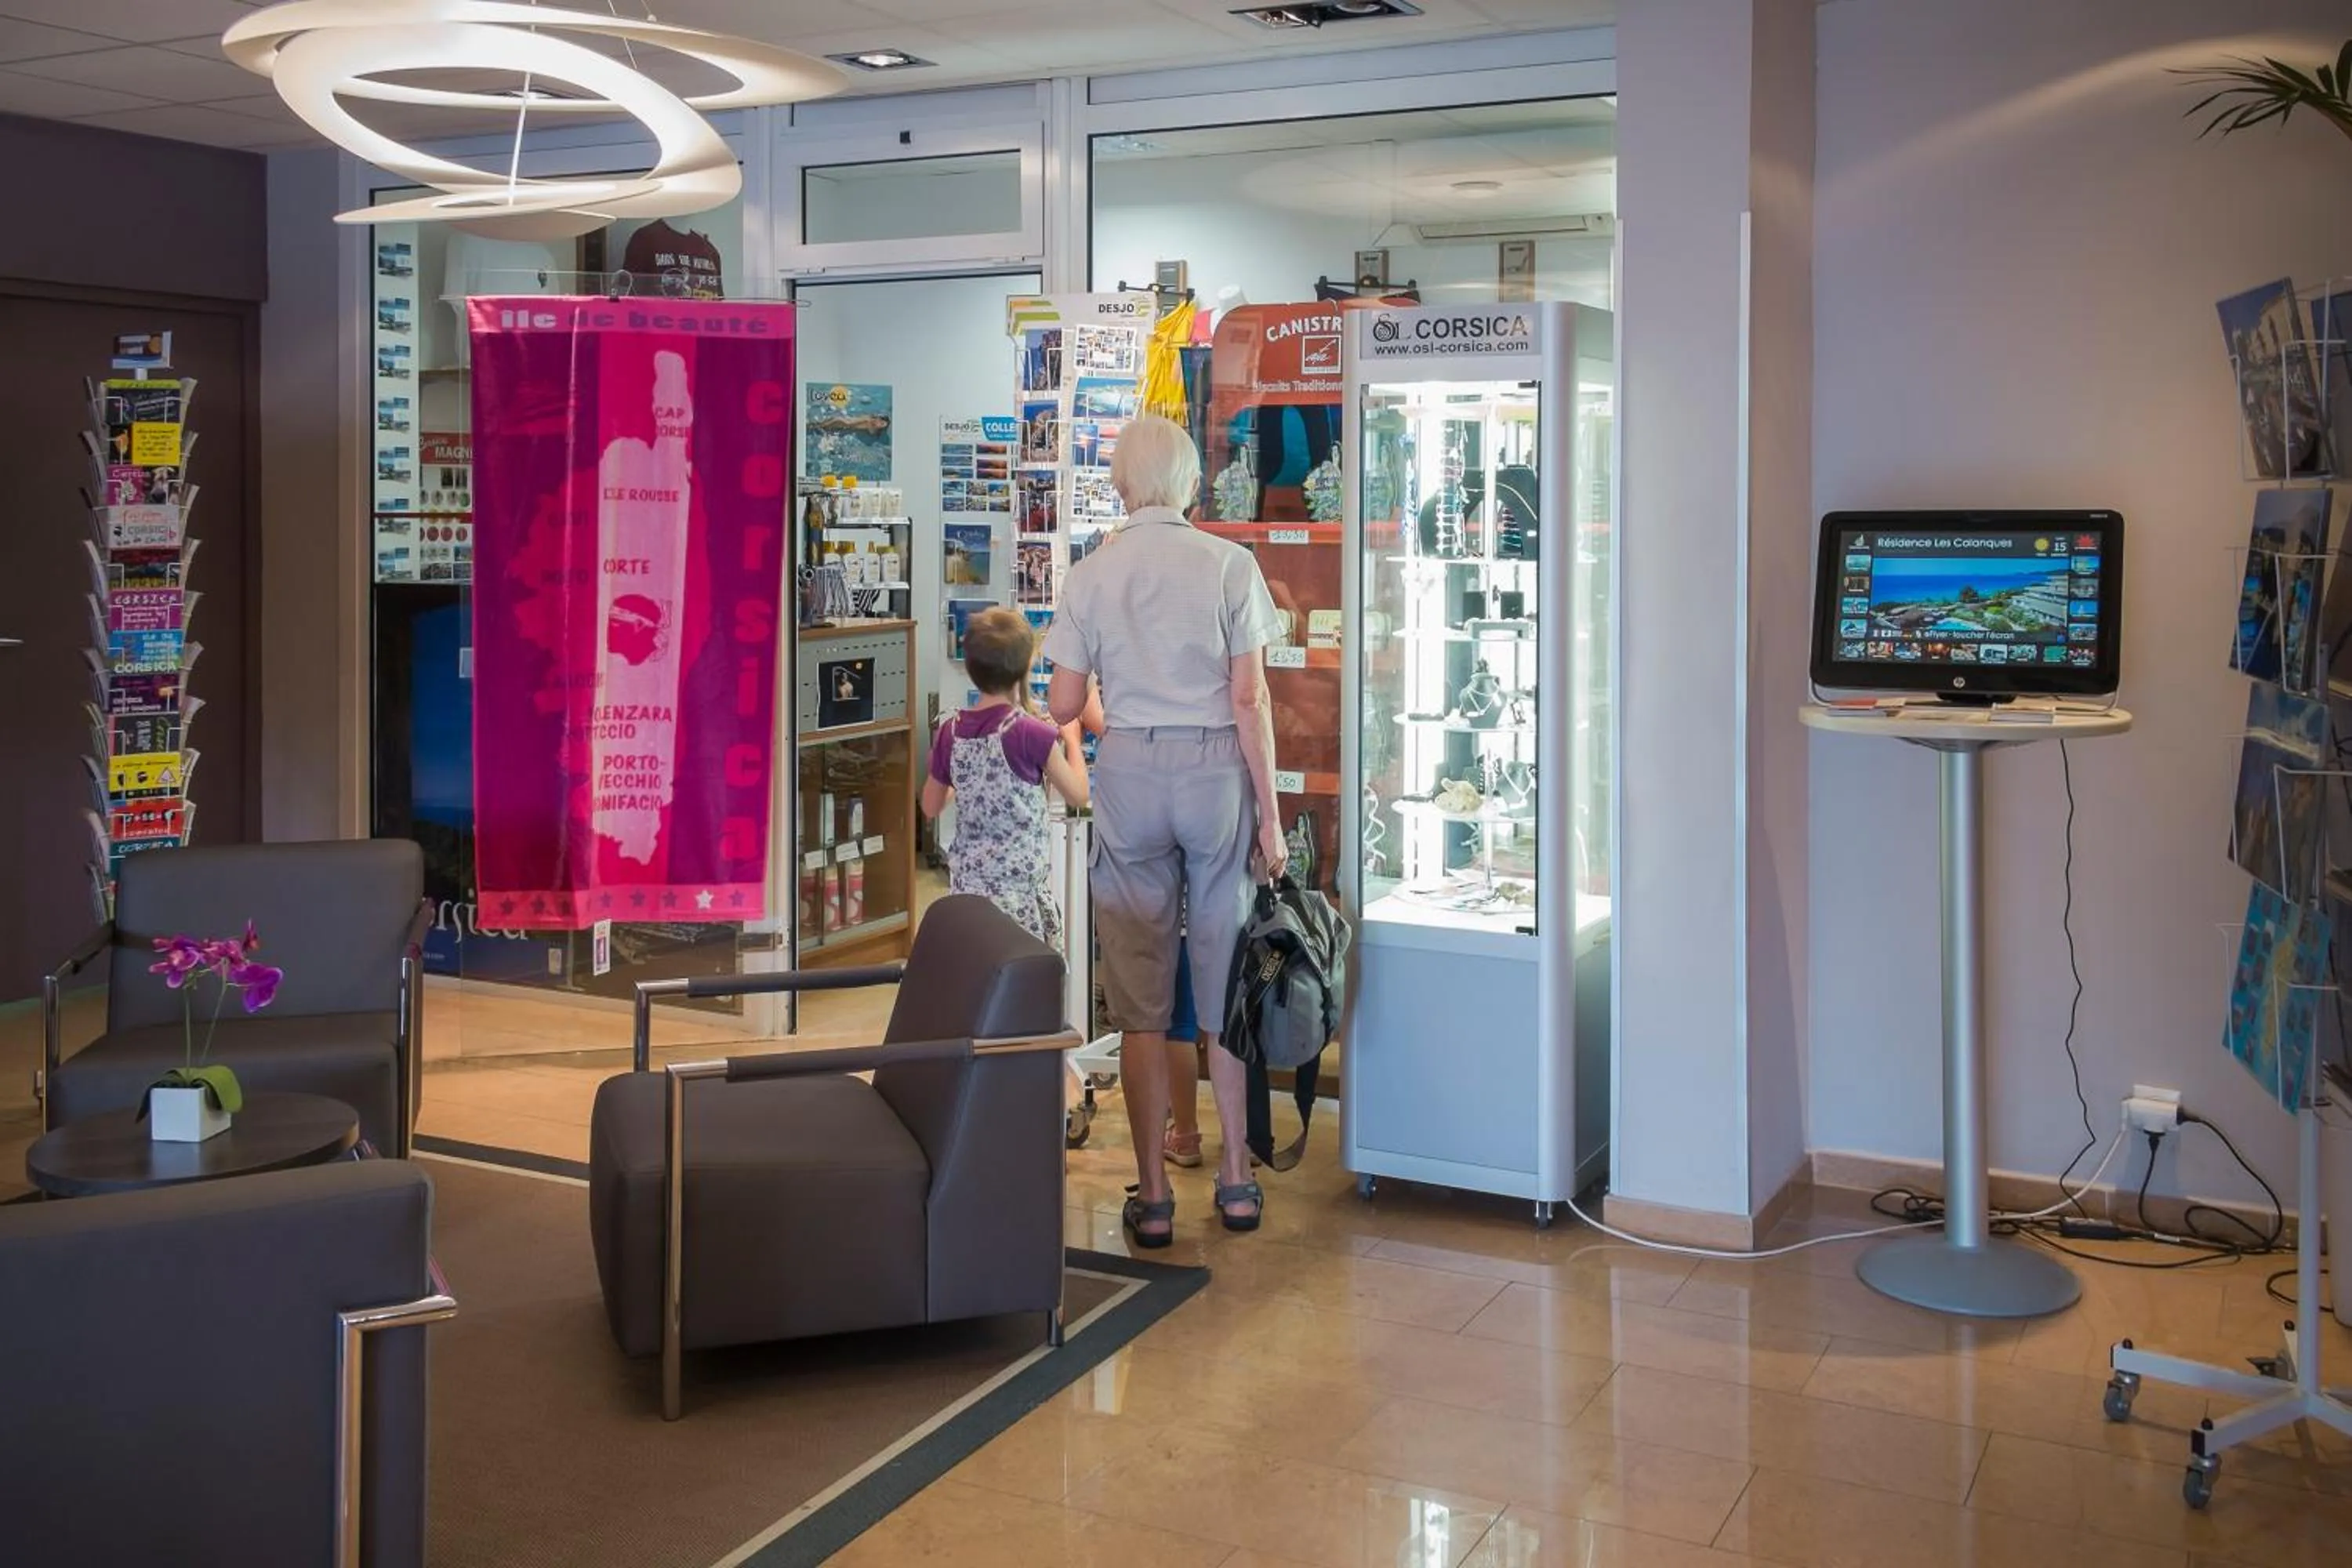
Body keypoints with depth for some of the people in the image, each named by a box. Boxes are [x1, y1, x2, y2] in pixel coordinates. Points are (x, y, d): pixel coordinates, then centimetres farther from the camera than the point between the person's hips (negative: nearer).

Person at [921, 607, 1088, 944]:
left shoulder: (951, 733, 2)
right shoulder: (1032, 733, -13)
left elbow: (931, 807, 13)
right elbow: (1078, 795, -2)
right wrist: (1072, 738, 11)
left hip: (968, 880, 5)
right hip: (1019, 884, -5)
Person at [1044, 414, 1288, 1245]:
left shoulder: (1091, 575, 0)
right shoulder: (1230, 565, -3)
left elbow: (1062, 705, 1)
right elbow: (1250, 699, -6)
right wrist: (1268, 814, -1)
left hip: (1129, 771, 0)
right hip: (1217, 771, 0)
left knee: (1140, 996, 6)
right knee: (1225, 982, 11)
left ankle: (1152, 1195, 10)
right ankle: (1237, 1177, 20)